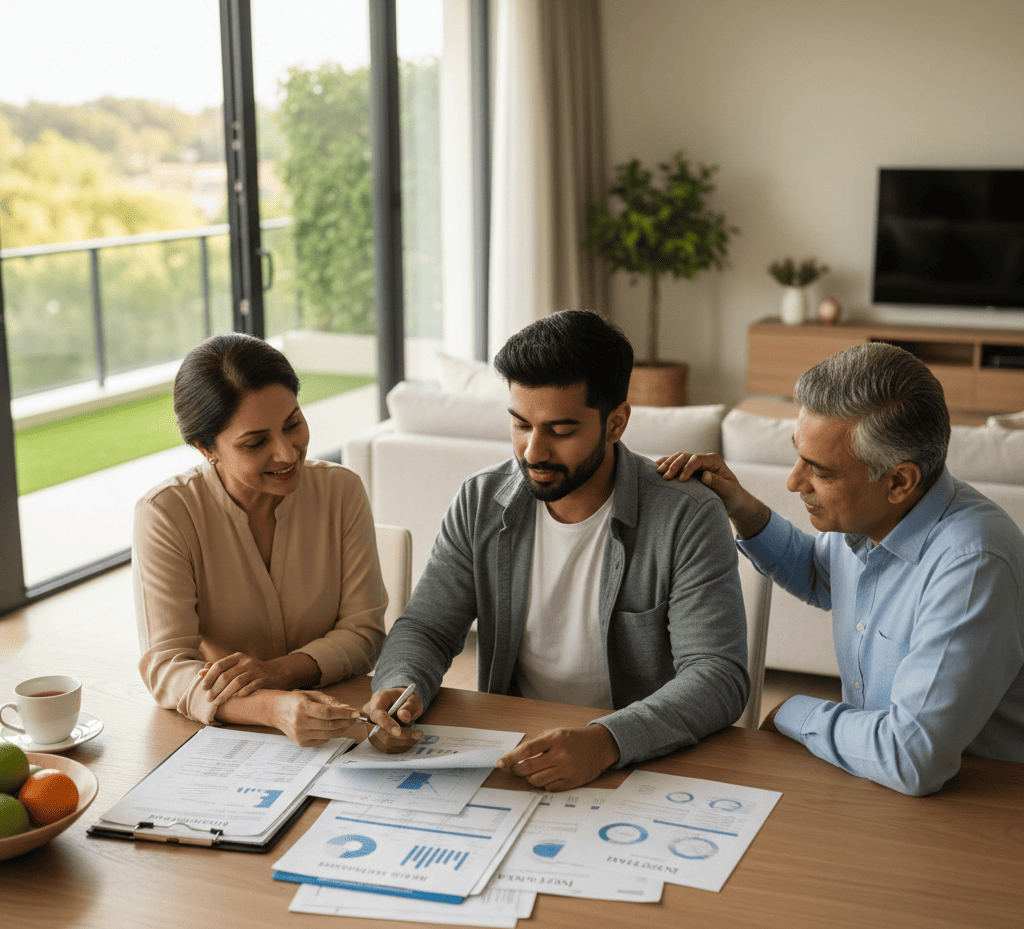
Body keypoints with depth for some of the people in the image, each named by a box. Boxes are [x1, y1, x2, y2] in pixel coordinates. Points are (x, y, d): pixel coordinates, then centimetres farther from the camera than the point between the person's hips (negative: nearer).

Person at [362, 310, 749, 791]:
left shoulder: (688, 517, -13)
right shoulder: (481, 501, 1)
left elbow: (718, 677, -19)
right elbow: (424, 628, 5)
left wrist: (607, 741, -36)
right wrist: (400, 687, -20)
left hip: (647, 764, -3)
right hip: (509, 753, 4)